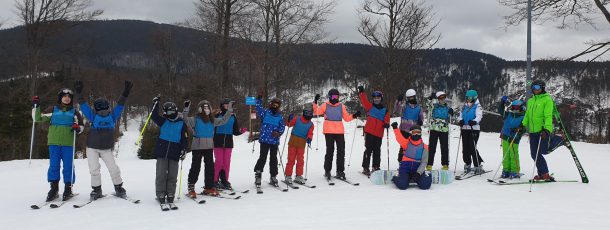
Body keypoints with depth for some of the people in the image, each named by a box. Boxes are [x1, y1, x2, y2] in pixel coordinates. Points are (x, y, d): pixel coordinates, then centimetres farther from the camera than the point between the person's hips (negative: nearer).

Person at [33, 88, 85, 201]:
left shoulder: (74, 112, 11)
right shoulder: (53, 110, 11)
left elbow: (81, 125, 15)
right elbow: (38, 118, 12)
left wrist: (78, 128, -7)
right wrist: (36, 106, 0)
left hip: (68, 143, 0)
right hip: (54, 142, 1)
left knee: (68, 166, -1)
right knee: (53, 165, 0)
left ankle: (68, 189, 7)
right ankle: (54, 189, 7)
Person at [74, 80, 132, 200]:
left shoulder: (113, 115, 2)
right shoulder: (93, 116, 0)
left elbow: (120, 105, 2)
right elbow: (83, 105, -3)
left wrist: (126, 92, -4)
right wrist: (79, 92, -11)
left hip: (107, 148, 0)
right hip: (92, 147, 0)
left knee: (113, 168, -4)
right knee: (94, 169, -3)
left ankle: (118, 188, 13)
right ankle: (96, 189, 12)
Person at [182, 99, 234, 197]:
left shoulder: (212, 120, 12)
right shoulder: (195, 119, -3)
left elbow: (223, 121, 20)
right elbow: (185, 119, -16)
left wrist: (229, 110, 19)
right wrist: (186, 108, -28)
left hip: (209, 146, 5)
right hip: (197, 146, -5)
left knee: (210, 167, 9)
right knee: (196, 167, -3)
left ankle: (209, 187, 19)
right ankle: (191, 188, 4)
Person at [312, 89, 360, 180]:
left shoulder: (341, 106, 13)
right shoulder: (325, 105, 6)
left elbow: (346, 117, 16)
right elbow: (316, 112, -2)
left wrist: (354, 116, 1)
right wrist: (315, 102, -13)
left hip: (340, 132, 3)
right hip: (329, 132, -3)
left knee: (341, 152, 1)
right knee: (330, 151, 0)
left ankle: (340, 171, 7)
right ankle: (327, 171, 10)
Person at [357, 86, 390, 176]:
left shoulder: (385, 109, 11)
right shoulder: (370, 107, 7)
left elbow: (386, 120, 9)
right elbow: (364, 101, -6)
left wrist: (386, 124, -13)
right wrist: (361, 92, -20)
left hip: (379, 134, 3)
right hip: (369, 132, -2)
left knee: (377, 151, 9)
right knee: (368, 150, -2)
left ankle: (376, 167, 20)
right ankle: (365, 168, 3)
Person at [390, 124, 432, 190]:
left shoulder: (424, 146, 6)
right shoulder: (407, 143, 4)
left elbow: (424, 162, 0)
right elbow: (399, 138, -17)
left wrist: (418, 173, -14)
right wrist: (395, 128, -31)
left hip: (417, 168, 1)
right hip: (405, 167, -1)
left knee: (425, 185, -21)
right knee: (402, 185, -24)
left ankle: (416, 178, 14)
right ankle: (396, 178, 14)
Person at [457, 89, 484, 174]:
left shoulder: (478, 106, 0)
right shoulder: (465, 106, 18)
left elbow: (479, 116, -14)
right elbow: (461, 115, 15)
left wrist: (474, 121, -34)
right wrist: (460, 120, -8)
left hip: (474, 129, -6)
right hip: (465, 129, 6)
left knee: (472, 148, -12)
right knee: (465, 148, 6)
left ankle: (478, 166, -4)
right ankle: (467, 165, 19)